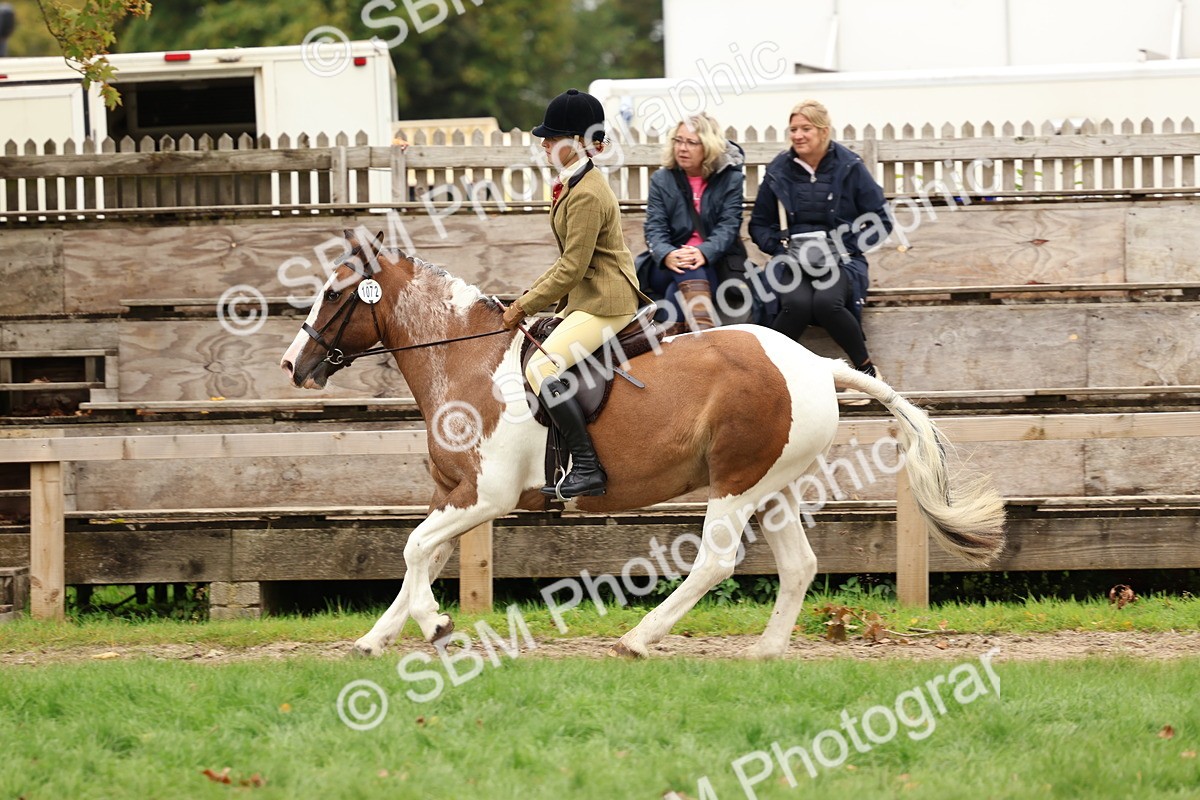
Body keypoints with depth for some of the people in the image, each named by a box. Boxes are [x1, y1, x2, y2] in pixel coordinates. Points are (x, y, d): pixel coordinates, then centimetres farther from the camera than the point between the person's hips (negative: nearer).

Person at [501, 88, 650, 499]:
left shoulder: (586, 195, -20)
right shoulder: (572, 185, 13)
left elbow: (571, 269, -21)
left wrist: (526, 306, -13)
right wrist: (530, 296, 13)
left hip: (605, 303, -11)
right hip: (585, 299, 11)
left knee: (542, 367, -21)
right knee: (540, 364, 15)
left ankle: (588, 468, -22)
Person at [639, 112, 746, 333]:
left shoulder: (731, 179, 4)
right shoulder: (661, 180, 9)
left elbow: (728, 226, -9)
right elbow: (655, 229, -3)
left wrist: (703, 253, -30)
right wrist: (667, 256, -27)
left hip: (715, 265, -1)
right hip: (667, 266, 1)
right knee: (687, 270, -36)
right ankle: (703, 328, -53)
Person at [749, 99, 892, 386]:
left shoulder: (850, 168, 2)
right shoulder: (779, 171, 7)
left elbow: (881, 221, 4)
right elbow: (759, 224, 14)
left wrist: (845, 246, -8)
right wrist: (781, 248, -5)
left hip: (840, 259, -1)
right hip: (793, 259, 1)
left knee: (827, 302, -35)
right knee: (797, 303, -35)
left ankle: (866, 368, -14)